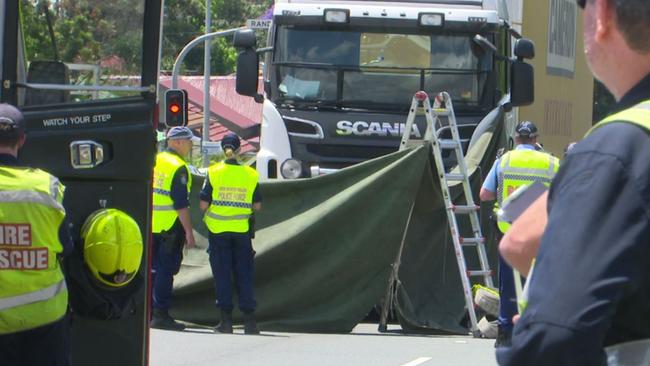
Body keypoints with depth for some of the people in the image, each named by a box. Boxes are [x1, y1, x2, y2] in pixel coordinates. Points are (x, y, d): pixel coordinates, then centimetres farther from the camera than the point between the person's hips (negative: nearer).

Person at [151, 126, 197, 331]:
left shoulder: (155, 161, 12)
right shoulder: (178, 168, -13)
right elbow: (181, 204, -17)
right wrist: (189, 231, -15)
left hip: (151, 225, 8)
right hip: (171, 227, -8)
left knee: (152, 268, 14)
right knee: (166, 270, -5)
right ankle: (161, 315, -6)